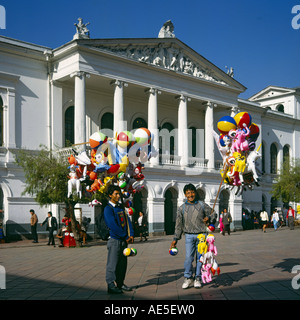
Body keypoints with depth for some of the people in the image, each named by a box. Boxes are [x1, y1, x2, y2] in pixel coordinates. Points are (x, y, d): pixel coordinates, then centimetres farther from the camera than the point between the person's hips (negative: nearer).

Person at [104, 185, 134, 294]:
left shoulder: (121, 207, 13)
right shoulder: (108, 209, -11)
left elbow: (127, 221, 11)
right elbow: (113, 226, -16)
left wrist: (131, 235, -4)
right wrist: (126, 237, -13)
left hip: (124, 240, 8)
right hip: (114, 240, -7)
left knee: (122, 263, 12)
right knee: (112, 264, -3)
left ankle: (120, 284, 22)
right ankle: (111, 286, 3)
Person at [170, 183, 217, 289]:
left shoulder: (202, 205, 4)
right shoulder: (182, 208, 6)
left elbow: (213, 214, 15)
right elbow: (178, 224, 10)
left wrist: (209, 218, -8)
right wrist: (175, 239, 9)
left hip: (201, 235, 0)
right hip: (189, 235, 0)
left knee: (200, 257, 3)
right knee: (188, 257, -7)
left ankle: (198, 278, 15)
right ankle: (188, 277, 9)